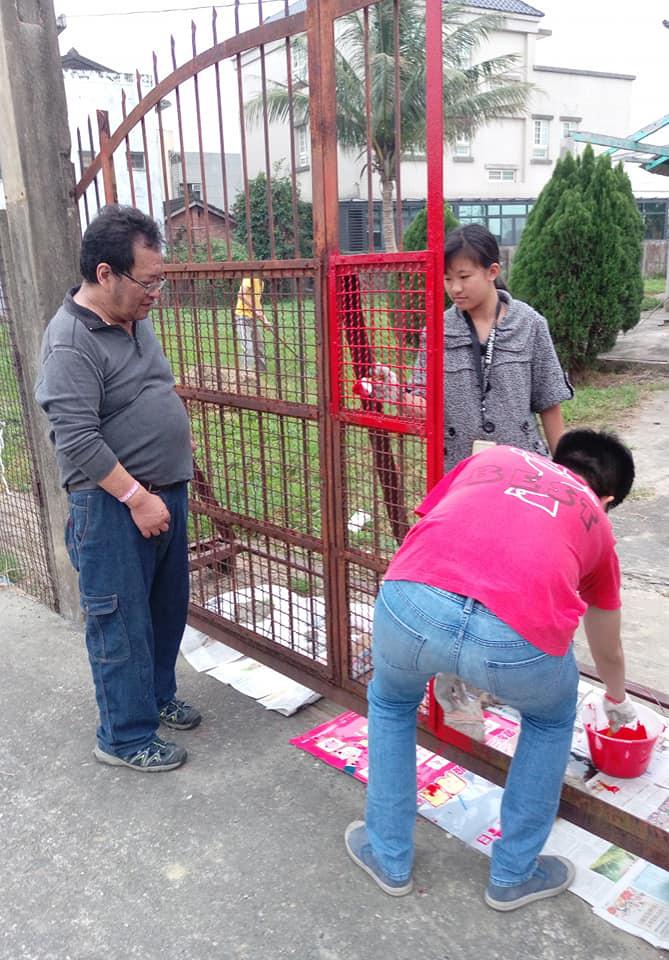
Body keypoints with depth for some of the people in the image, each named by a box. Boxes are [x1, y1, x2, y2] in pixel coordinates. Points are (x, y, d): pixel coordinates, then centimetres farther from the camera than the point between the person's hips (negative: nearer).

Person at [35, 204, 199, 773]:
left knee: (167, 607, 19)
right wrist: (136, 498, -21)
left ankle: (157, 695, 40)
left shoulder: (135, 320, 9)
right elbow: (78, 439, -23)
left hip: (164, 492, 9)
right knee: (123, 623, 3)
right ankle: (125, 737, 19)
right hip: (113, 504, -9)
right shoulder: (71, 341, -19)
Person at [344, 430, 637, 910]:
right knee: (552, 719, 36)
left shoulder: (495, 455, 33)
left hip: (412, 600, 1)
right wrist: (619, 701, 69)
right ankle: (514, 874, 46)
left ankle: (388, 857, 47)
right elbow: (608, 652, 46)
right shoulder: (596, 523, 32)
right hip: (521, 636, 0)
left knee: (390, 703, 36)